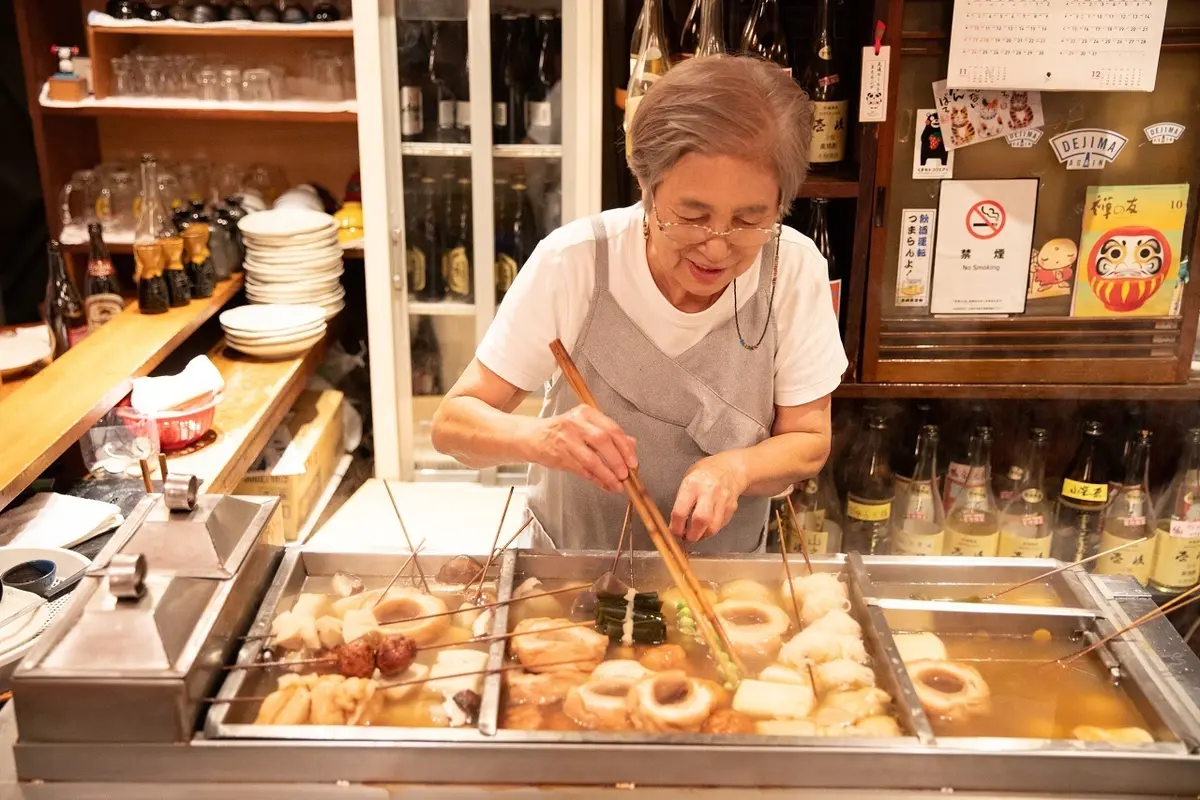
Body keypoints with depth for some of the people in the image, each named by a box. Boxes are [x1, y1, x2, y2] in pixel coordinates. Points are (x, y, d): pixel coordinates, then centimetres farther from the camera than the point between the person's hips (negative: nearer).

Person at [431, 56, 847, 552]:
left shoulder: (795, 270, -15)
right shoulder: (574, 262, -19)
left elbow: (808, 441, -5)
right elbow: (452, 423, -14)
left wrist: (735, 469, -26)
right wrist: (539, 437, -34)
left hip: (721, 580, 1)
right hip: (574, 569, 0)